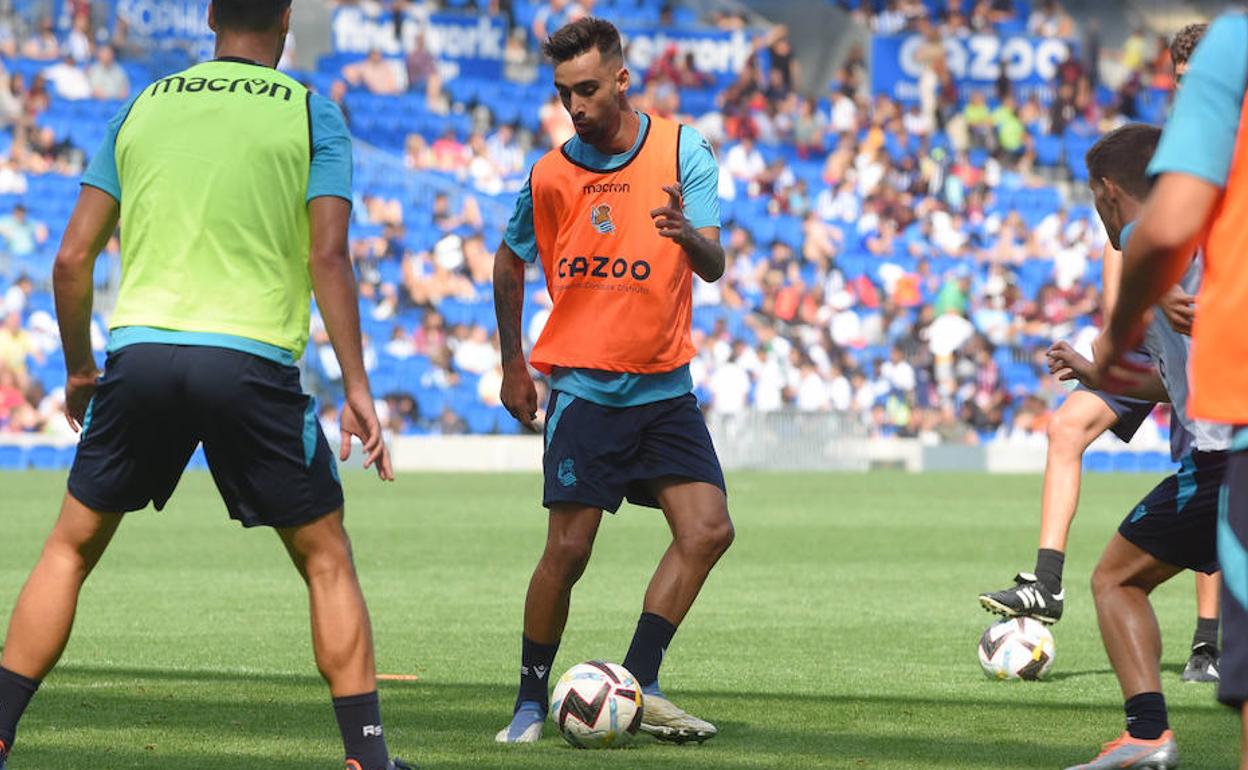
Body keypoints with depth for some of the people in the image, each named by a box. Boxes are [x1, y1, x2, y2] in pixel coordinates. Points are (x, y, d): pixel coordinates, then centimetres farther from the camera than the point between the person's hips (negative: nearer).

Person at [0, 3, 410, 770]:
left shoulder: (143, 106, 14)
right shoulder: (311, 114, 6)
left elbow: (73, 258, 11)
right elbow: (328, 255, -5)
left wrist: (79, 370, 24)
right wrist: (358, 388, -4)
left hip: (139, 351, 2)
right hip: (253, 361, -2)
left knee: (69, 551, 16)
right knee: (327, 561, 11)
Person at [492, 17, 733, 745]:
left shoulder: (682, 150, -5)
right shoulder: (551, 174, -3)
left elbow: (713, 266, -13)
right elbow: (511, 261, 15)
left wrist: (689, 234, -36)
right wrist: (513, 364, 14)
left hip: (665, 384, 2)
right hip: (583, 385, -2)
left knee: (709, 529, -10)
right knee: (568, 549, -9)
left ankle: (637, 685, -2)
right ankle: (532, 701, 5)